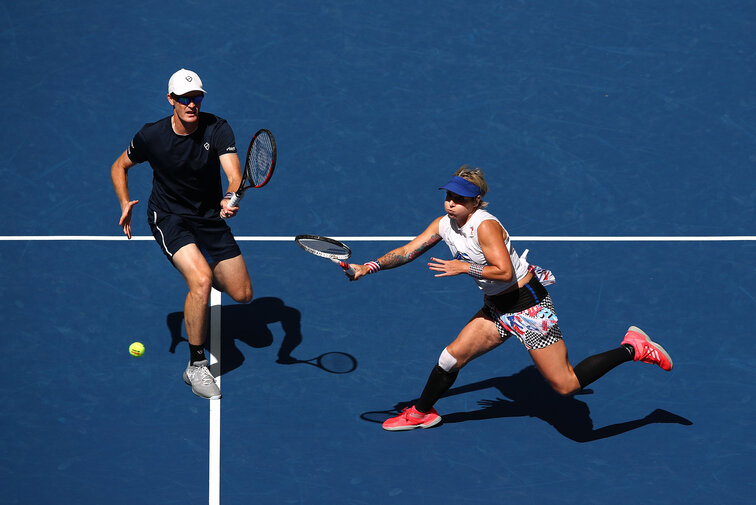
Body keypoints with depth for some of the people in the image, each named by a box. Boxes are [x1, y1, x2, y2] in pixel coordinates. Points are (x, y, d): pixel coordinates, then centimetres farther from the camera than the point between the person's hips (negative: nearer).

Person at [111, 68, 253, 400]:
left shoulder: (218, 130, -16)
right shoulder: (151, 136, -15)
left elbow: (234, 173, -30)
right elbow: (120, 167, 5)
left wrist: (231, 197, -52)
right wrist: (125, 203, -10)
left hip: (211, 218, 3)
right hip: (168, 218, -3)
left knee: (242, 294, 5)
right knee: (201, 281, -29)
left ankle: (203, 270, 42)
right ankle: (196, 366, -15)